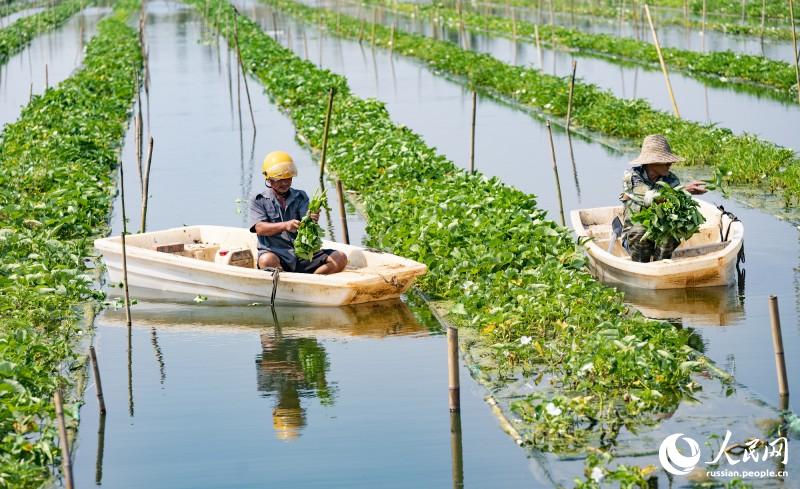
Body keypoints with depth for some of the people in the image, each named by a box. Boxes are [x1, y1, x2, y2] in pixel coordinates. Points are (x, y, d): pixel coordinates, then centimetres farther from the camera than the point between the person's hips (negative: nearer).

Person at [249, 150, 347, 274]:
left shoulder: (300, 197, 15)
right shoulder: (259, 200, 7)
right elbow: (260, 228, -8)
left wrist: (311, 221, -24)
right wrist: (285, 225, -26)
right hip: (274, 253, -3)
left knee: (340, 258, -17)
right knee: (267, 260, -40)